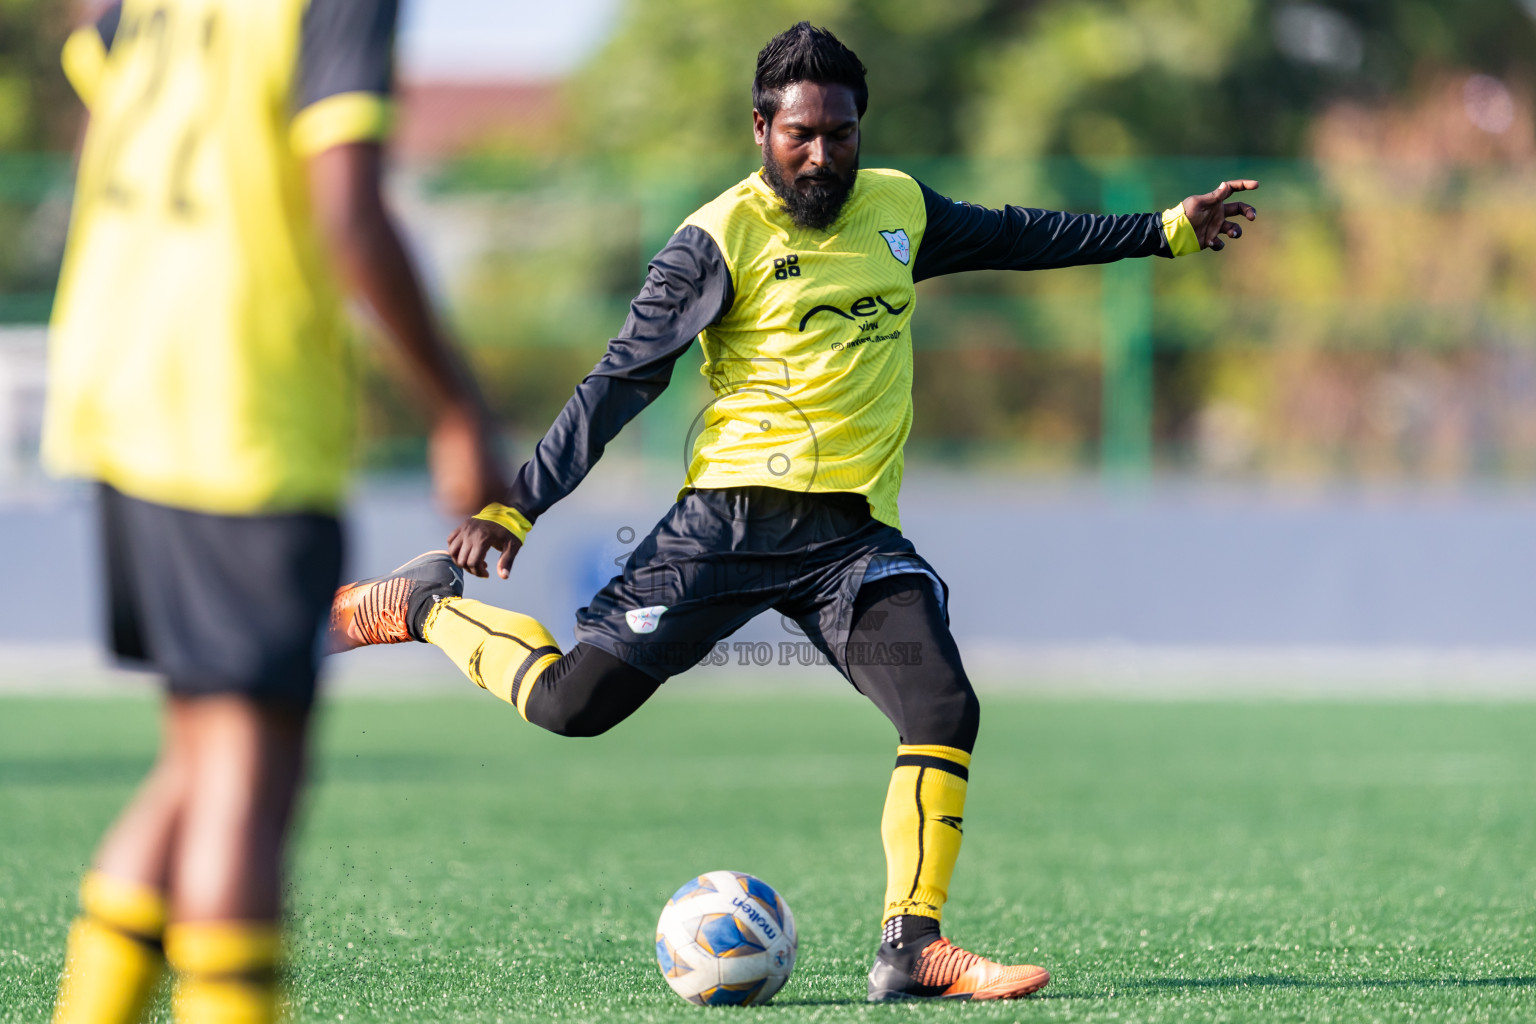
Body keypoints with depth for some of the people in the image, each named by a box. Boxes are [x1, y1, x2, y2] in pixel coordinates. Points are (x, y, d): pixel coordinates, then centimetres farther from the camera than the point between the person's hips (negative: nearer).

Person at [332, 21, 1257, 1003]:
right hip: (734, 515, -4)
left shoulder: (899, 208, 12)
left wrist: (1165, 230, 33)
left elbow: (1011, 235, 29)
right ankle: (421, 602, 16)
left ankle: (911, 949, -8)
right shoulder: (721, 238, -5)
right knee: (572, 701, -11)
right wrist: (517, 506, -9)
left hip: (856, 533, 4)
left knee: (946, 709, -16)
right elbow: (622, 379, -4)